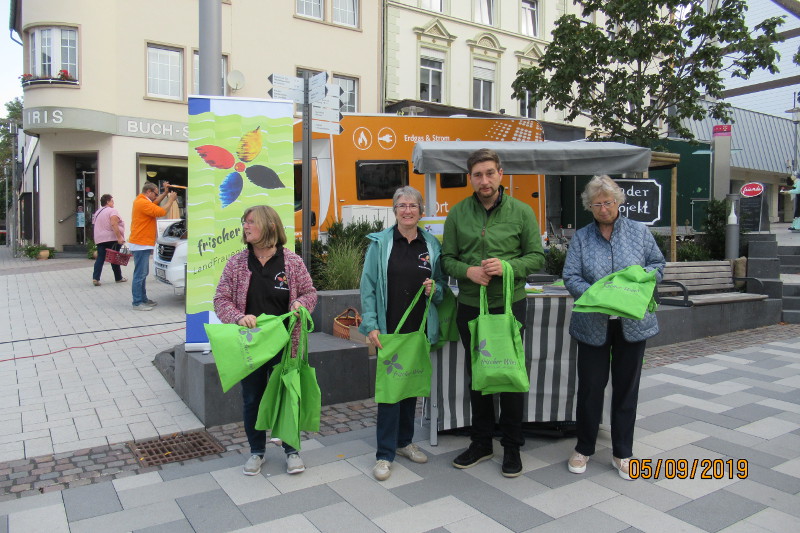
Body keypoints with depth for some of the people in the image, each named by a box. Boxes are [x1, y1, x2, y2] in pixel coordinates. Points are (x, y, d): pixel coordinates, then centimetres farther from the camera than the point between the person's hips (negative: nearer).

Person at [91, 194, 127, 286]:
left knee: (100, 258, 1)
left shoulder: (97, 212, 19)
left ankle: (95, 278, -12)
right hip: (112, 239, -6)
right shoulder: (112, 211, -7)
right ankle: (118, 278, 12)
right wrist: (119, 237, -23)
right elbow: (114, 225, -19)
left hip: (100, 239, 6)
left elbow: (96, 226, 22)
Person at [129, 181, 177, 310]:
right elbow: (161, 212, -19)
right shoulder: (143, 203, -17)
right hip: (141, 244, -11)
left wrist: (165, 193, 18)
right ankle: (137, 303, -5)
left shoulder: (141, 200, 15)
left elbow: (154, 204, 29)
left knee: (143, 273, 16)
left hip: (143, 244, 11)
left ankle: (143, 299, 24)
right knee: (139, 274, -8)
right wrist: (171, 200, -6)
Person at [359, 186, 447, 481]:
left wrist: (435, 288, -9)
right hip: (389, 327, -4)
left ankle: (404, 441, 31)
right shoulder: (380, 243, -2)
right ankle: (384, 454, 8)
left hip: (420, 327, 4)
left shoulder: (431, 244, 7)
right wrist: (371, 325, -12)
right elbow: (368, 286, -5)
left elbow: (442, 282, 14)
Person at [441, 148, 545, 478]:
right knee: (477, 375, 14)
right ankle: (481, 443, 30)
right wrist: (468, 271, -15)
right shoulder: (457, 214, 3)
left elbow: (537, 256, 0)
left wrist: (508, 267, -18)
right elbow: (447, 258, 5)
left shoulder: (521, 212, -1)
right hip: (470, 306, 2)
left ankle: (512, 446, 24)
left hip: (510, 304, -2)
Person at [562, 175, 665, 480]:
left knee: (626, 387, 10)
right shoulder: (581, 237, 3)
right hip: (593, 325, -1)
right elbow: (570, 276, -4)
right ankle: (584, 448, 24)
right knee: (590, 386, 6)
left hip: (632, 323, 1)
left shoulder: (639, 232, 5)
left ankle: (622, 453, 25)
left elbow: (658, 264, 9)